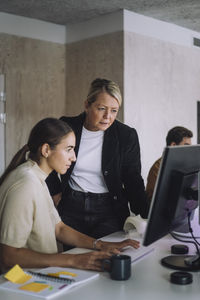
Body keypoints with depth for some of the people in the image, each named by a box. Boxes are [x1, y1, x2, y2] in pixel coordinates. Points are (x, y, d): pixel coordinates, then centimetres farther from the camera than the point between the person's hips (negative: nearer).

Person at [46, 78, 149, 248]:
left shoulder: (127, 136, -5)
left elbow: (133, 181, -4)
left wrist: (148, 216, -17)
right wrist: (57, 194, 7)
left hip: (110, 210, -1)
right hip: (71, 207, 1)